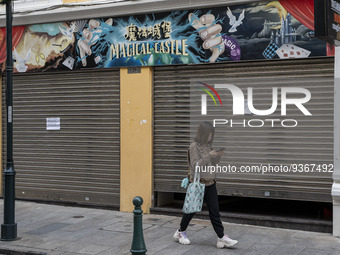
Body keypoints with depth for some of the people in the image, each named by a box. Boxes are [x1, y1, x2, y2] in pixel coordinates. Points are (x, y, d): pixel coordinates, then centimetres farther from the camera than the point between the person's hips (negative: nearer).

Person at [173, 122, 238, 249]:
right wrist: (209, 156, -25)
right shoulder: (194, 146, -12)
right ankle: (181, 232, 27)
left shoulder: (207, 145, 9)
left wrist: (218, 156, -4)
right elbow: (195, 165, -19)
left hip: (210, 183, 6)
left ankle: (221, 237, 2)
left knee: (214, 210, 2)